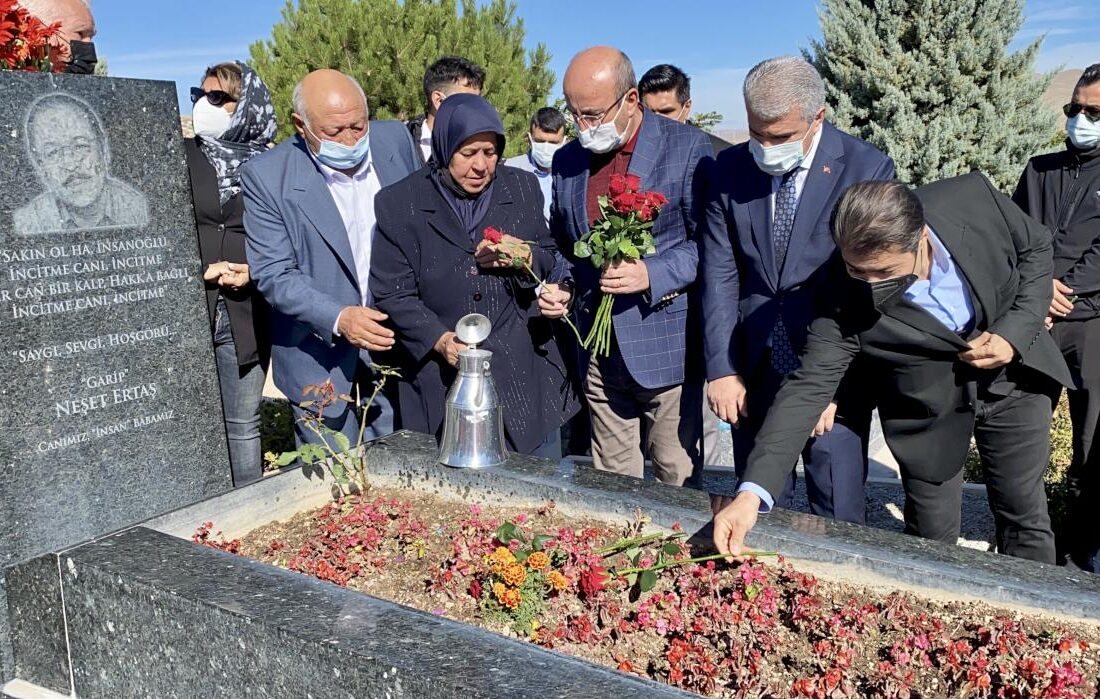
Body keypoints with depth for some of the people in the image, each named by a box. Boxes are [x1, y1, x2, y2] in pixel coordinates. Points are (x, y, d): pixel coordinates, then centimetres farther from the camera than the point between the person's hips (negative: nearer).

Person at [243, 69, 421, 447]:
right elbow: (273, 274, -13)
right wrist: (338, 318, -28)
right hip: (319, 356, -3)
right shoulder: (266, 176, -14)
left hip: (397, 340, 3)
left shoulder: (396, 139, -3)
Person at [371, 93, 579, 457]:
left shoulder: (523, 187, 3)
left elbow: (551, 260, 12)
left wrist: (525, 258, -11)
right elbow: (392, 294, -4)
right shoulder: (399, 204, -5)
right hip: (445, 383, -2)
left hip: (526, 376, 3)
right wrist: (440, 340, -19)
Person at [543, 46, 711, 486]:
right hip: (600, 355, 5)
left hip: (666, 348, -4)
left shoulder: (687, 148, -6)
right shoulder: (567, 161, 9)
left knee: (678, 480, 4)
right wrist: (558, 288, 2)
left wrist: (652, 275, -21)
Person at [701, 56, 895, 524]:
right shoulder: (731, 168, 1)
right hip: (753, 372, 3)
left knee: (838, 521, 6)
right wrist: (721, 368, -5)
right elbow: (719, 274, 1)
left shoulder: (867, 169, -8)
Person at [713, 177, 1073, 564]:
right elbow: (807, 388, -31)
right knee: (932, 538, 6)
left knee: (1024, 518, 14)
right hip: (929, 409, -2)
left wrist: (1015, 331, -20)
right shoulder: (846, 303, -30)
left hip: (1011, 376, 2)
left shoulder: (974, 198, -25)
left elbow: (1036, 247, -5)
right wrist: (751, 492, -41)